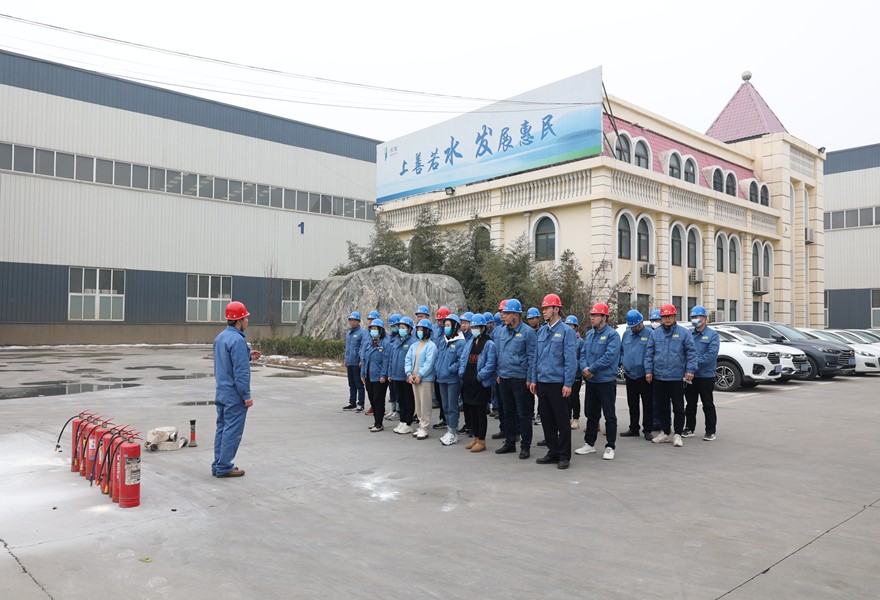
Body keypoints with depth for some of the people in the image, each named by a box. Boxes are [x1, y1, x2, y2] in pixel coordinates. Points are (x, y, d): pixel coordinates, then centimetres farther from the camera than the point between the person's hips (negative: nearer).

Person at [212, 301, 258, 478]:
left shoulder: (220, 337, 10)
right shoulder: (237, 340, -20)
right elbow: (241, 372, -22)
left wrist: (248, 357, 12)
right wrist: (246, 395, -17)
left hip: (221, 393, 9)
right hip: (234, 395, -9)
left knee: (222, 429, 14)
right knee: (232, 431, -1)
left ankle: (218, 465, 20)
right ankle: (224, 467, 4)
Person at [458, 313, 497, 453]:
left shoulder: (489, 344, -8)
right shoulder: (469, 342, 14)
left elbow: (491, 365, -16)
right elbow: (462, 359, 15)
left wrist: (478, 376, -18)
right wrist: (462, 373, 0)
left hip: (482, 384, -7)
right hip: (468, 383, 7)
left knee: (480, 411, 0)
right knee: (470, 410, 13)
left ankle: (481, 441, 10)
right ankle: (475, 437, 27)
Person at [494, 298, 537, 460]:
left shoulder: (527, 332, -10)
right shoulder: (500, 332, 9)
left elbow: (532, 357, -10)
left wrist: (530, 379, -13)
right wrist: (498, 373, 14)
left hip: (520, 379, -6)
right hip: (504, 379, 7)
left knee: (523, 414, 1)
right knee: (508, 412, 14)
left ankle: (525, 446, 11)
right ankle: (510, 443, 26)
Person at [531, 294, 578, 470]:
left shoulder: (566, 331, -8)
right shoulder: (541, 331, 11)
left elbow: (571, 360, -12)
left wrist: (568, 384, -16)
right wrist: (533, 379, 10)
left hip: (558, 383, -6)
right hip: (542, 383, 7)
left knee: (562, 421, 2)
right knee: (546, 419, 12)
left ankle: (564, 456, 12)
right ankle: (552, 453, 24)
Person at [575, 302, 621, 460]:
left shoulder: (612, 334, -11)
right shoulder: (589, 334, 11)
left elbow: (610, 356, -20)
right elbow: (583, 353, 10)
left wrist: (592, 369, -17)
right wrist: (585, 368, -9)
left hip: (606, 381, -7)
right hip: (590, 381, 7)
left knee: (609, 415, 2)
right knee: (591, 414, 15)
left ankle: (610, 447, 10)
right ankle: (589, 444, 26)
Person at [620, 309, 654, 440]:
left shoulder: (650, 334, -9)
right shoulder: (626, 334, 11)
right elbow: (621, 350, 21)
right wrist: (623, 362, 7)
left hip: (644, 376, -6)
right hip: (629, 375, 6)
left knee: (647, 404, 2)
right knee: (632, 404, 14)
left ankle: (647, 430, 10)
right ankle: (634, 428, 24)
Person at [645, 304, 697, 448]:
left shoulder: (684, 333, 0)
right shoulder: (655, 333, 8)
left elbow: (691, 352, -3)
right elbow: (649, 353, 8)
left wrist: (690, 370, -12)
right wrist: (648, 370, 1)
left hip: (677, 378, -3)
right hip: (659, 377, 3)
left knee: (678, 407, 2)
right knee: (663, 407, 13)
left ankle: (677, 434, 11)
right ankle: (665, 433, 24)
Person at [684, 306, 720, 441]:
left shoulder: (712, 335, -4)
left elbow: (712, 354, -15)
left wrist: (696, 363, -19)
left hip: (706, 375, -4)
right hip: (690, 375, 5)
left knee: (708, 404, 3)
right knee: (690, 403, 13)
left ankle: (710, 431, 11)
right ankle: (689, 428, 22)